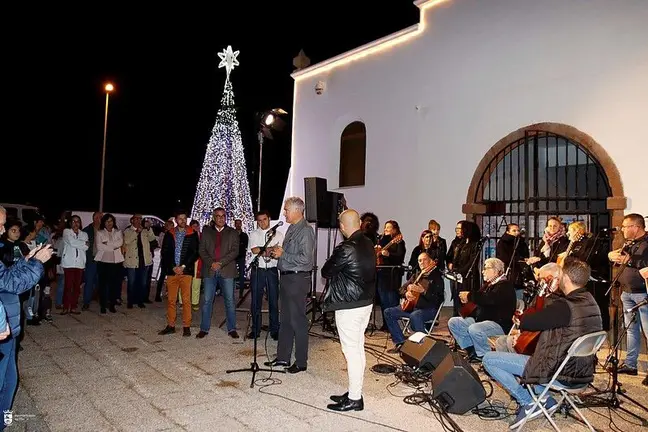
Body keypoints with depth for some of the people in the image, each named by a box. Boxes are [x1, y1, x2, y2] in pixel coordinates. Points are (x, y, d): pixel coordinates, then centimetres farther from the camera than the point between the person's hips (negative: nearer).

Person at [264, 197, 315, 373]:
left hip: (298, 279, -10)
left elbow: (305, 259, -23)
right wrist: (276, 252, 4)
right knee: (285, 320, 17)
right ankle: (283, 357, 29)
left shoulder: (305, 230, -15)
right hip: (286, 277, 10)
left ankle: (301, 362, 12)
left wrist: (282, 254, -15)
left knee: (298, 321, -1)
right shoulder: (291, 228, 14)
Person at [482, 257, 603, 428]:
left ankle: (529, 403, -1)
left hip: (560, 372, -9)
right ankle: (546, 400, 17)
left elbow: (525, 323, -17)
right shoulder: (591, 302, 4)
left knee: (488, 359, -4)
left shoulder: (564, 306, -25)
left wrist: (520, 319, 5)